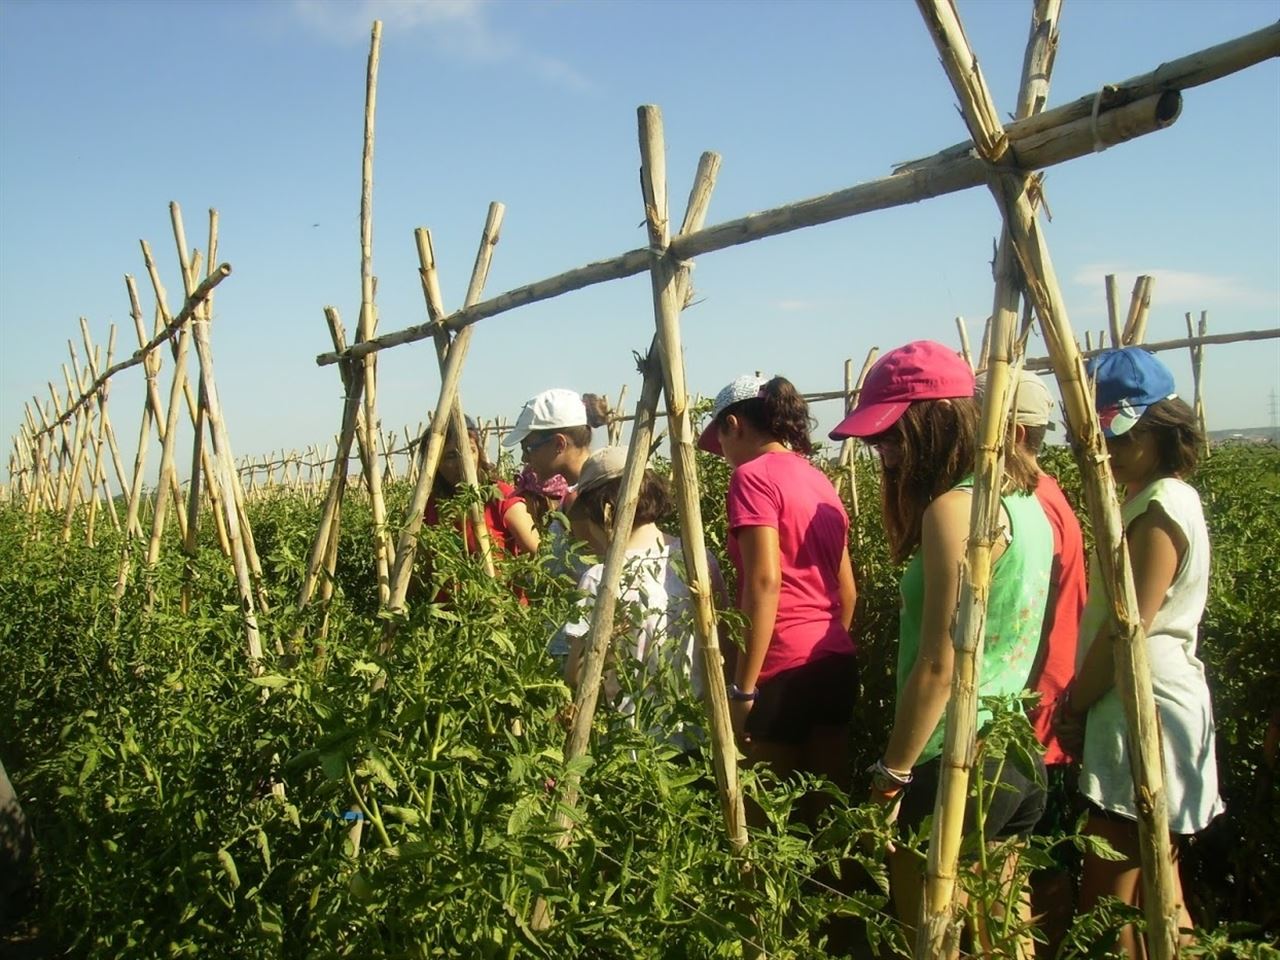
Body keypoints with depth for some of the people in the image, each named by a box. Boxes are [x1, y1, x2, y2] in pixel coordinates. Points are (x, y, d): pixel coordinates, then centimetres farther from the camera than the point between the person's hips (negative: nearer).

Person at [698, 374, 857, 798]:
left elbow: (765, 583, -18)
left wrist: (742, 688, -16)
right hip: (838, 664, 8)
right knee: (826, 812, 13)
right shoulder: (821, 481, 15)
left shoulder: (753, 476, -8)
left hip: (786, 668, -8)